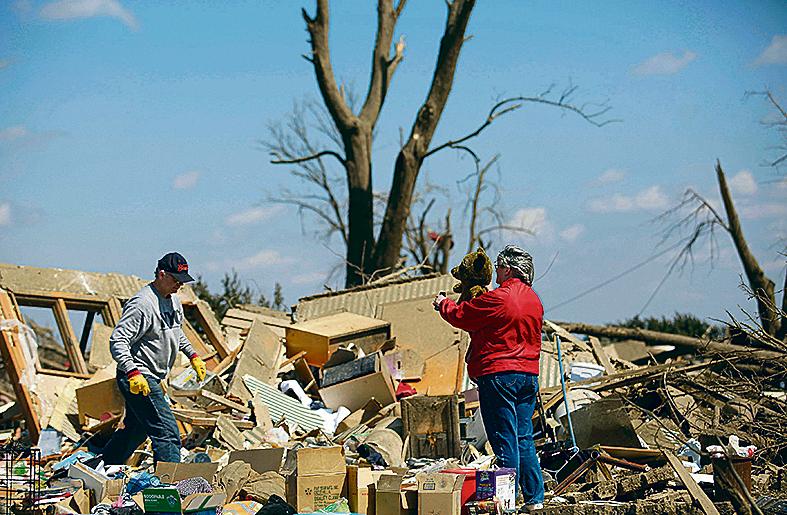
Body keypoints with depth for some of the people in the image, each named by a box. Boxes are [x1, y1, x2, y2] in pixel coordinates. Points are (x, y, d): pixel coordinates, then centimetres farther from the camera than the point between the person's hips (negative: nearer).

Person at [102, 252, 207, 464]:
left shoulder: (173, 299, 11)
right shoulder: (142, 304, -20)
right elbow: (118, 341, -25)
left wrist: (192, 355, 22)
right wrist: (133, 373, -35)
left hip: (151, 378, 10)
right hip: (137, 380, -10)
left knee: (136, 429, 22)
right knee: (167, 432, -15)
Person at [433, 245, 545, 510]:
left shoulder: (497, 298, -14)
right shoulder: (534, 300, 12)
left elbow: (460, 316, -3)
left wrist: (443, 303, 18)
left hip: (499, 374, -8)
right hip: (529, 375, 8)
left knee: (504, 439, -4)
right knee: (524, 438, 11)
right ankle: (535, 498, 10)